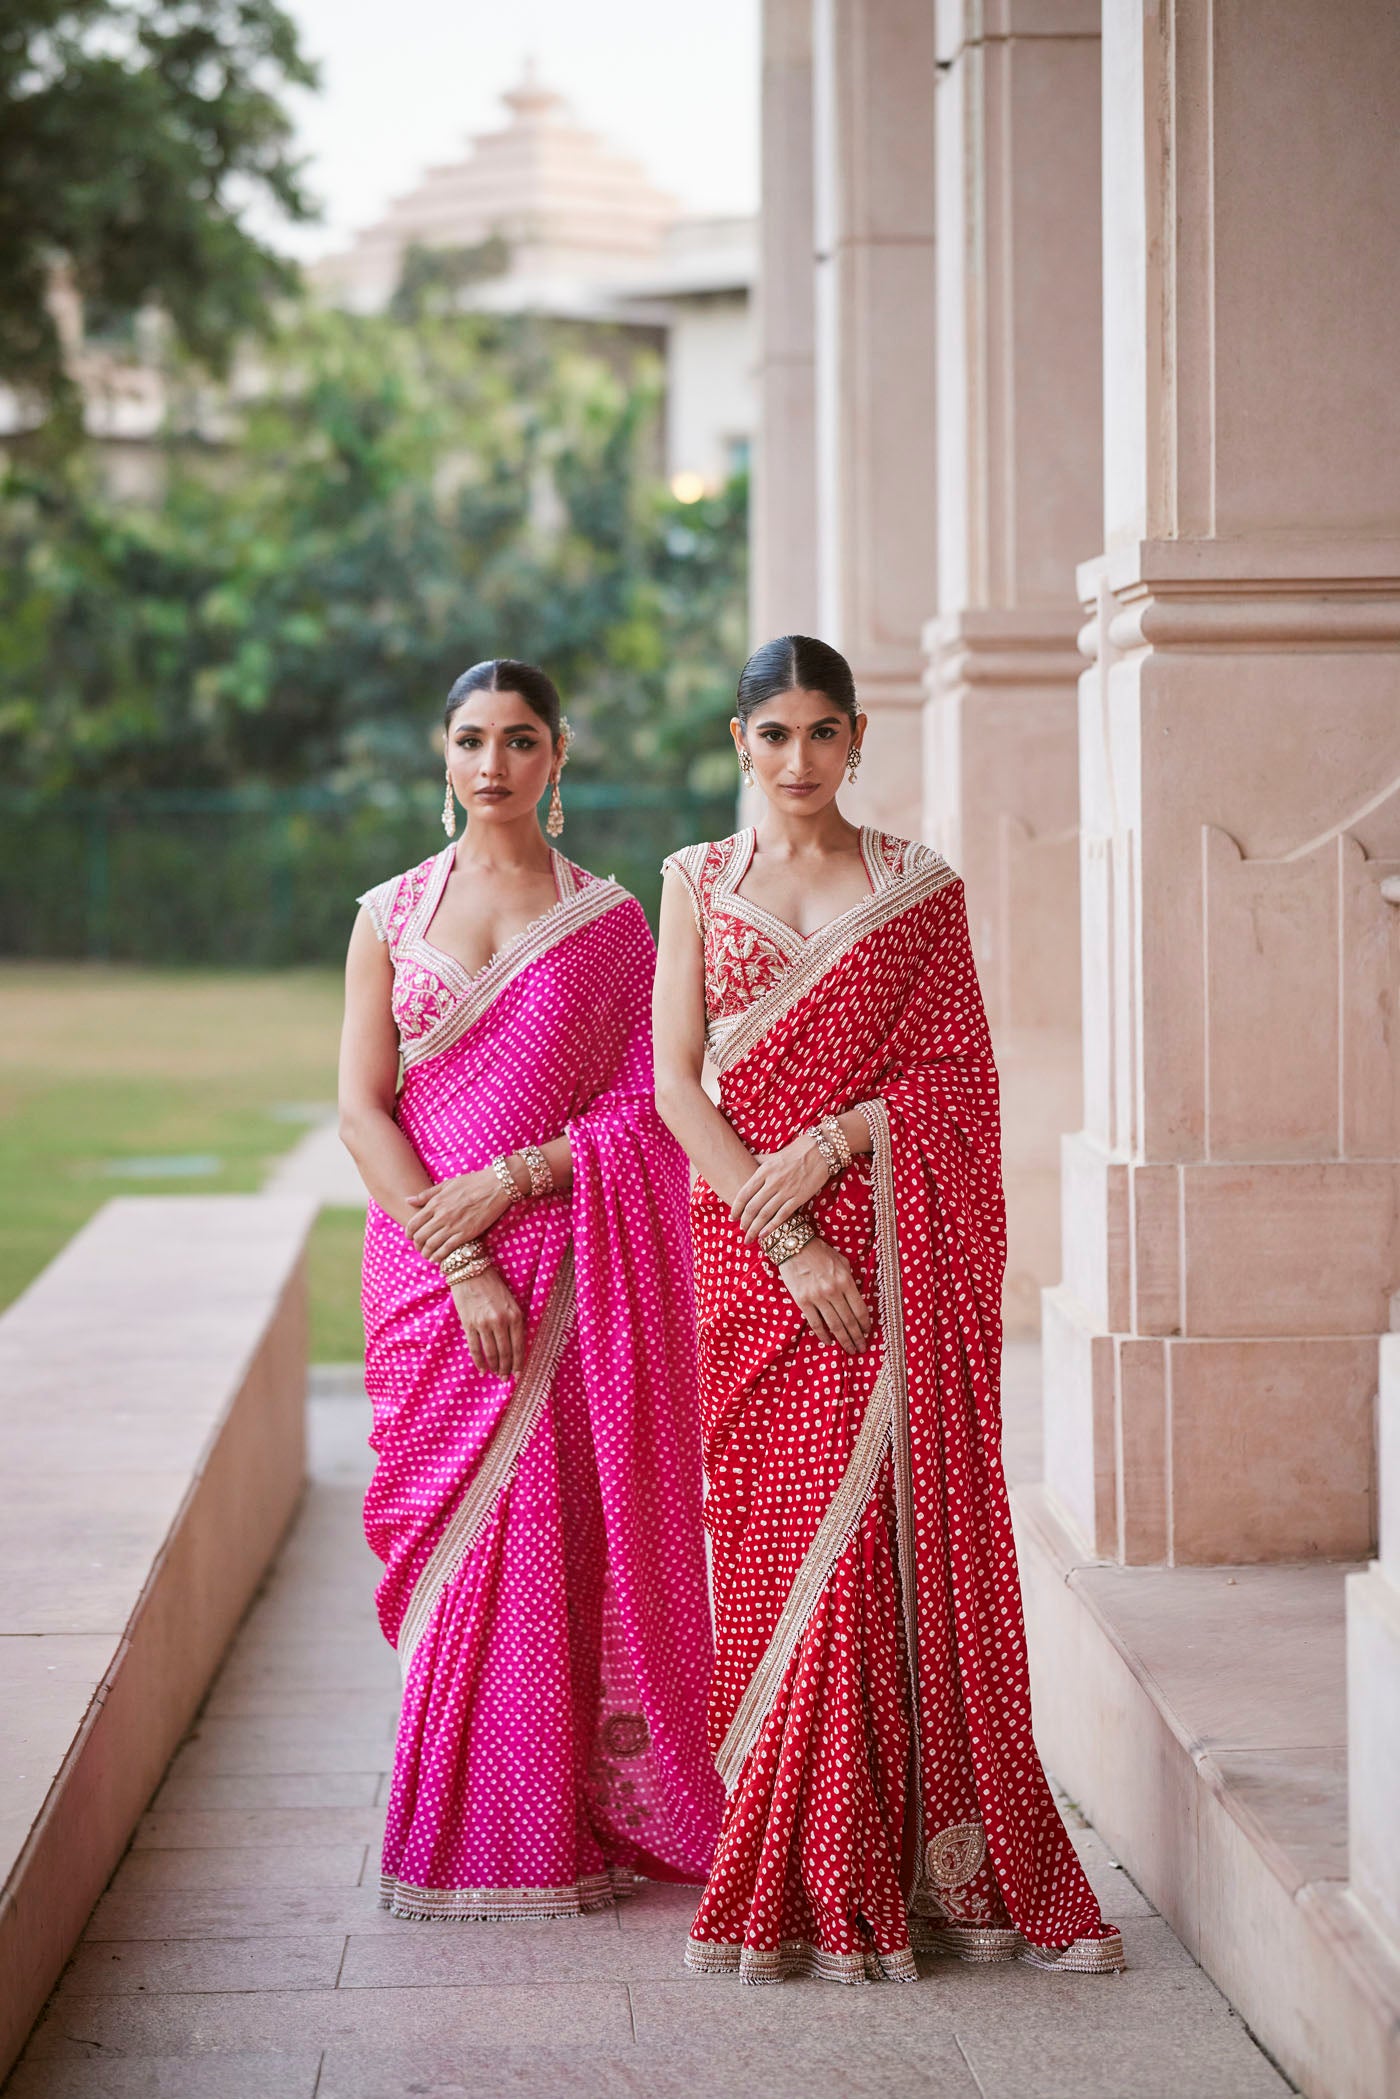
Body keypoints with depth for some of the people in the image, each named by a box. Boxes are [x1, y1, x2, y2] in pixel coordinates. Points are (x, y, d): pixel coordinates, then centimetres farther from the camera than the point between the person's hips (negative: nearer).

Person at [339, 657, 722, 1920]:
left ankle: (575, 1827, 5)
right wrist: (460, 1262, -10)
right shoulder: (392, 913, 7)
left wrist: (510, 1179, -14)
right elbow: (361, 1110, 1)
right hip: (430, 1273, 1)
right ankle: (460, 1839, 8)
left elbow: (650, 1106, -1)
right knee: (453, 1529, 1)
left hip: (573, 1268, -1)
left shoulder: (610, 921, 5)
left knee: (566, 1531, -4)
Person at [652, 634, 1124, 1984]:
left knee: (899, 1530, -5)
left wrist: (833, 1140, -14)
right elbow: (675, 1079, 0)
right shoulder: (699, 882, 8)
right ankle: (791, 1872, 5)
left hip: (896, 1249, -1)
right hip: (750, 1248, 1)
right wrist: (782, 1236, -11)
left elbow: (962, 1075, 2)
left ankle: (911, 1861, 3)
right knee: (775, 1539, -1)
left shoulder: (919, 887, 7)